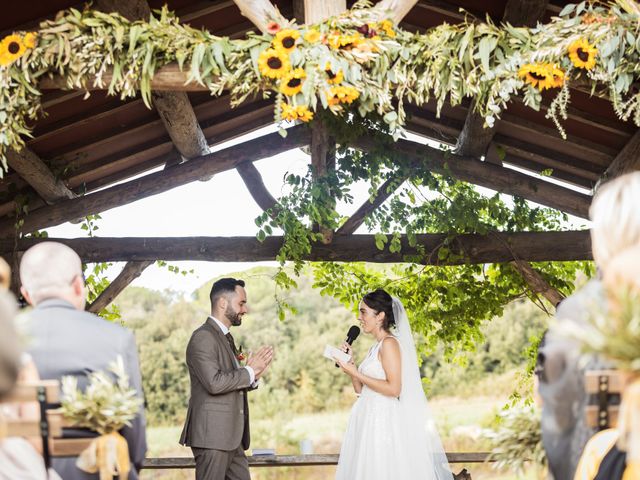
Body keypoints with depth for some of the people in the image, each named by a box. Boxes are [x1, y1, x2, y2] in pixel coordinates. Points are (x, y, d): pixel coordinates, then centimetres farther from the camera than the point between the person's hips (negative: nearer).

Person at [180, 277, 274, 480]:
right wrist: (250, 371, -12)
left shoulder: (226, 338, 19)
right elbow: (214, 383, -23)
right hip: (212, 435, -9)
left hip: (232, 437, 9)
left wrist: (253, 374, 3)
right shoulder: (203, 337, -12)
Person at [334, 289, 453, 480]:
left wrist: (356, 373, -15)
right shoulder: (377, 347, 16)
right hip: (368, 420, 9)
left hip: (383, 421, -9)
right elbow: (361, 390, 17)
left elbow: (394, 389, -19)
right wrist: (350, 363, 5)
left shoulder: (390, 343, -10)